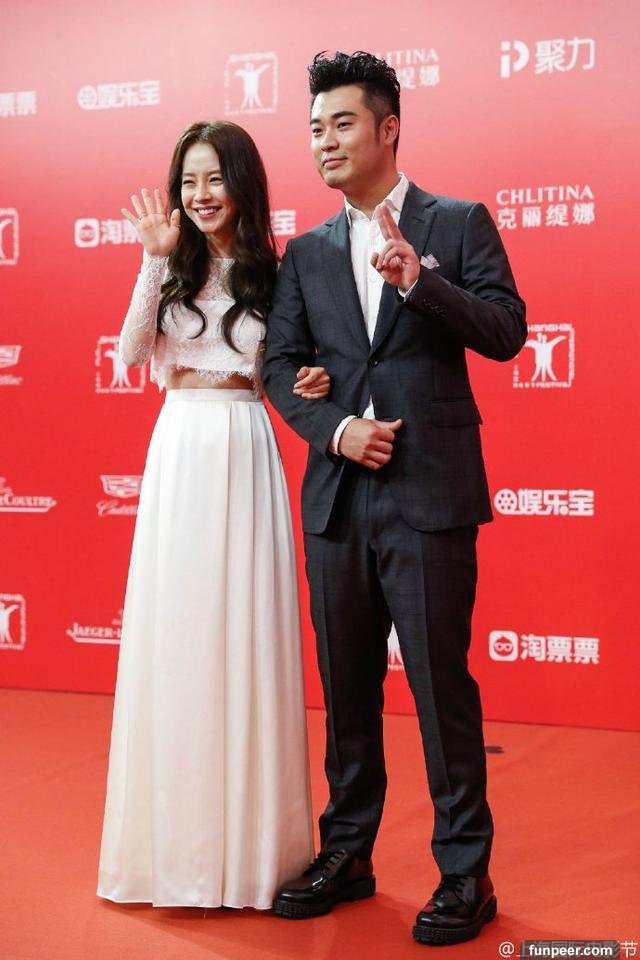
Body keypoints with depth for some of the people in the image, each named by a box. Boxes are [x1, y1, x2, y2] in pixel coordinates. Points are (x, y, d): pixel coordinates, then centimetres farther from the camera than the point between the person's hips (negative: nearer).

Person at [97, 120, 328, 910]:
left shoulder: (272, 273, 6)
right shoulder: (173, 268, 7)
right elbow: (132, 355, -6)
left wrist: (312, 384, -10)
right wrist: (155, 261, -11)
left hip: (247, 454, -1)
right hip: (180, 453, 1)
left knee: (246, 632, 2)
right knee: (175, 631, 3)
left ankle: (249, 837, 15)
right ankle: (179, 836, 17)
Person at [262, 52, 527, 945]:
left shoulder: (458, 224, 3)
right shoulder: (307, 251, 13)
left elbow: (506, 332, -7)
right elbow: (281, 363, 9)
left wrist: (419, 279, -20)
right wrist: (335, 429, -8)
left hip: (429, 493, -4)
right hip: (336, 495, 5)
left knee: (442, 683, -1)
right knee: (346, 685, 12)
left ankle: (465, 872, 13)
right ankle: (347, 854, 27)